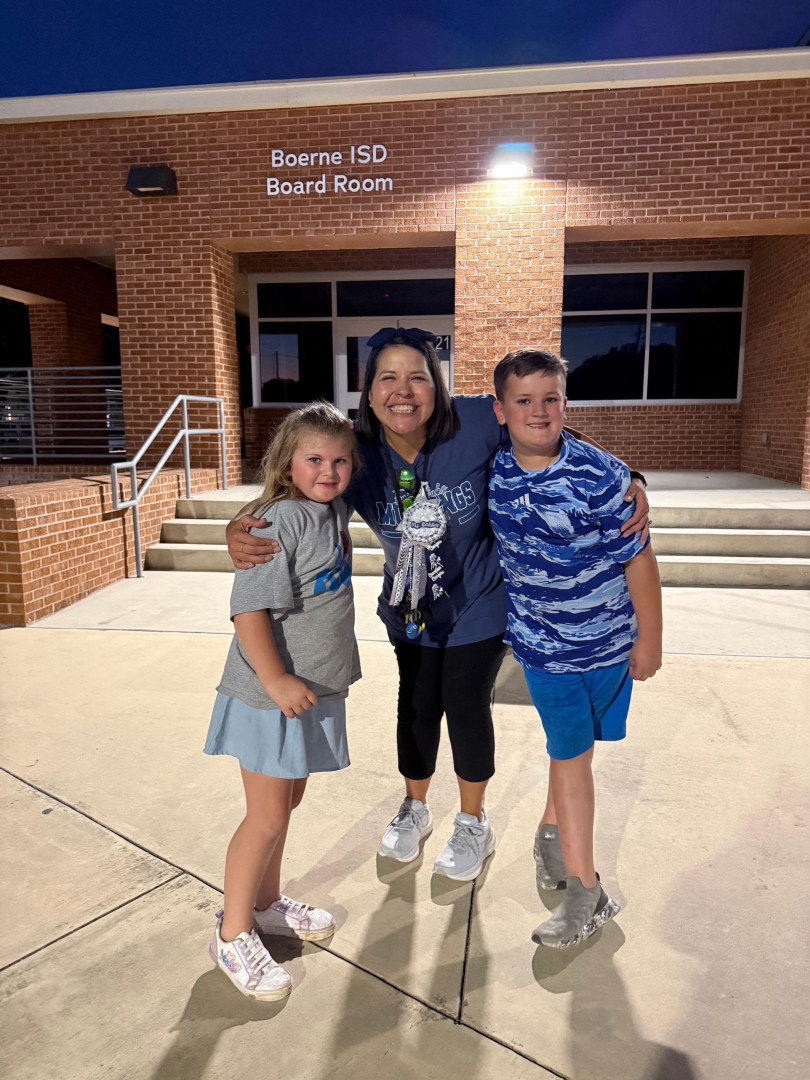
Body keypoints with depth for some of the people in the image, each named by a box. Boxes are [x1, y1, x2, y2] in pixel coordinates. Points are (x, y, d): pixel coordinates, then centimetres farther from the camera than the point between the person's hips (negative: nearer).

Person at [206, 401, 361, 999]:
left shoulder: (334, 510, 3)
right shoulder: (279, 521, -21)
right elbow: (249, 609, -26)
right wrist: (276, 681, -27)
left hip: (317, 690, 8)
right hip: (273, 695, -8)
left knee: (289, 800, 21)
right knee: (267, 816, 3)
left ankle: (268, 901, 42)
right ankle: (234, 933, 24)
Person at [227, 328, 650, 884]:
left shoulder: (477, 422, -27)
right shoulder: (357, 457, -20)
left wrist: (627, 482, -22)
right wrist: (239, 531, -35)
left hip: (479, 601, -2)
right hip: (410, 605, 3)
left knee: (466, 706, 9)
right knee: (417, 703, 16)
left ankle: (473, 822, 39)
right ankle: (415, 808, 47)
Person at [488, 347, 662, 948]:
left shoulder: (602, 475, -20)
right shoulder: (492, 475, -10)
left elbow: (638, 559, -12)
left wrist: (649, 640, -6)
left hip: (610, 639, 0)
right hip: (544, 644, 1)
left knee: (576, 745, 18)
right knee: (572, 754, 5)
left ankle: (552, 830, 45)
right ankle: (586, 893, 22)